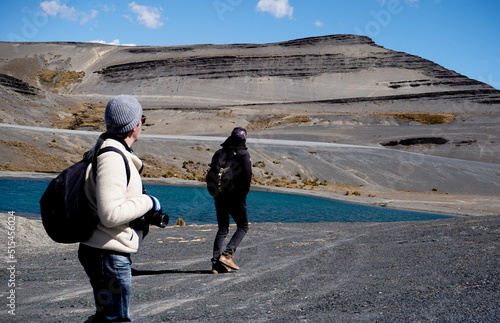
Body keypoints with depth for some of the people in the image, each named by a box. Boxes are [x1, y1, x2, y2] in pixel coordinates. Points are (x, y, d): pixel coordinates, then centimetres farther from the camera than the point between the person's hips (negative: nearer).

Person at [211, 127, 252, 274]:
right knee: (243, 227, 8)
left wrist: (215, 194, 15)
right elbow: (247, 175, -14)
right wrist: (243, 194, -2)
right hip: (235, 197, -5)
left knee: (222, 230, 11)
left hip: (220, 197, 5)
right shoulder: (243, 154, -6)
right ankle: (227, 254, -10)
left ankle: (216, 262, 2)